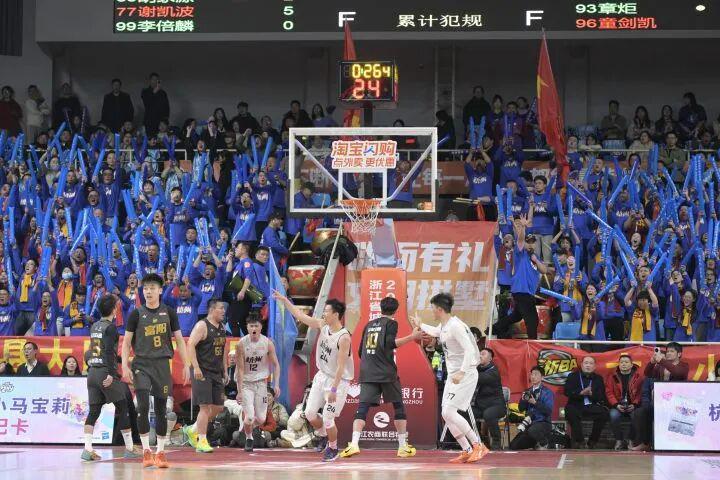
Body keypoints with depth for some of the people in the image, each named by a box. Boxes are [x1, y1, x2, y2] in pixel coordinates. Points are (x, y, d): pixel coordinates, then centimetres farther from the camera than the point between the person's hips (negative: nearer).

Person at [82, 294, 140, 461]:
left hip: (92, 372, 7)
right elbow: (108, 351, -18)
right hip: (105, 372, -7)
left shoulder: (94, 326, 13)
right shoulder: (110, 327, -9)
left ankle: (87, 449, -6)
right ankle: (129, 449, 7)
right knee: (123, 408, 4)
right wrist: (111, 374, -21)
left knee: (93, 411, 5)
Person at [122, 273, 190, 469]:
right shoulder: (137, 314, 1)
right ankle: (146, 451, -4)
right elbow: (126, 342, 1)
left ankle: (160, 453, 11)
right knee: (143, 407, -13)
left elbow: (179, 340, 10)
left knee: (161, 409, 4)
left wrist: (186, 365, 2)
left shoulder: (169, 313, 6)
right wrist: (125, 366, -10)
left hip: (162, 364, 2)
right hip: (141, 364, -2)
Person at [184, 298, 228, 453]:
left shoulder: (221, 327, 14)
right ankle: (202, 442, -6)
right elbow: (190, 345, -18)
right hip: (203, 372, -8)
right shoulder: (202, 326, -11)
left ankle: (193, 430, 23)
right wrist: (196, 367, -25)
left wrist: (225, 370, 18)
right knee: (205, 406, -10)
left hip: (217, 373, 8)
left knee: (218, 407, 8)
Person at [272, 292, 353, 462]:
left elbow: (341, 366, -25)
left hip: (338, 380, -8)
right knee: (310, 413, 7)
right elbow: (301, 316, 9)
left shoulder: (344, 337, -25)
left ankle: (333, 448, 19)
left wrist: (334, 389, -26)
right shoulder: (323, 326, -2)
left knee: (327, 419, -5)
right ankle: (324, 437, 32)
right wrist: (284, 300, 6)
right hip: (322, 376, 8)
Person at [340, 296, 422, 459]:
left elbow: (360, 351, 24)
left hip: (367, 374, 4)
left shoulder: (369, 325, 21)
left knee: (362, 408, -6)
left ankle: (354, 444, -25)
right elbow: (389, 343, -14)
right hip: (387, 373, -4)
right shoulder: (391, 323, 3)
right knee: (399, 407, 11)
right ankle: (403, 446, 10)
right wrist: (412, 337, -13)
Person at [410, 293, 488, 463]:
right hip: (453, 375, 10)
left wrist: (462, 373, -33)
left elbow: (470, 350, -26)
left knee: (449, 411, -18)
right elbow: (436, 332, 38)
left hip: (466, 375, -10)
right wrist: (420, 325, 47)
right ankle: (467, 451, 9)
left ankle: (478, 446, -12)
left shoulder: (455, 326, -19)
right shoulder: (444, 326, 11)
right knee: (446, 414, 5)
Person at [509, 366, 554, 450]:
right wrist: (523, 400, -10)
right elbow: (521, 408, 10)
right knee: (513, 446, -4)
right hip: (530, 424, 6)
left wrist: (535, 403, -24)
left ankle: (543, 444, -9)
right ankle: (536, 443, 19)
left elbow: (548, 410, -16)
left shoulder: (547, 392, -4)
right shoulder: (528, 392, 14)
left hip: (543, 423, -6)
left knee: (532, 431, -41)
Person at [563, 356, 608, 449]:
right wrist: (581, 393, -18)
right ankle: (579, 441, -28)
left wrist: (591, 394, -18)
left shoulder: (598, 379, 16)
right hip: (576, 406, -1)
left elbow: (601, 396, 4)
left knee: (603, 412, -28)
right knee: (570, 410, -35)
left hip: (592, 406, 1)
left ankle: (592, 442, -18)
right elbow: (567, 392, -3)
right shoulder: (573, 376, 12)